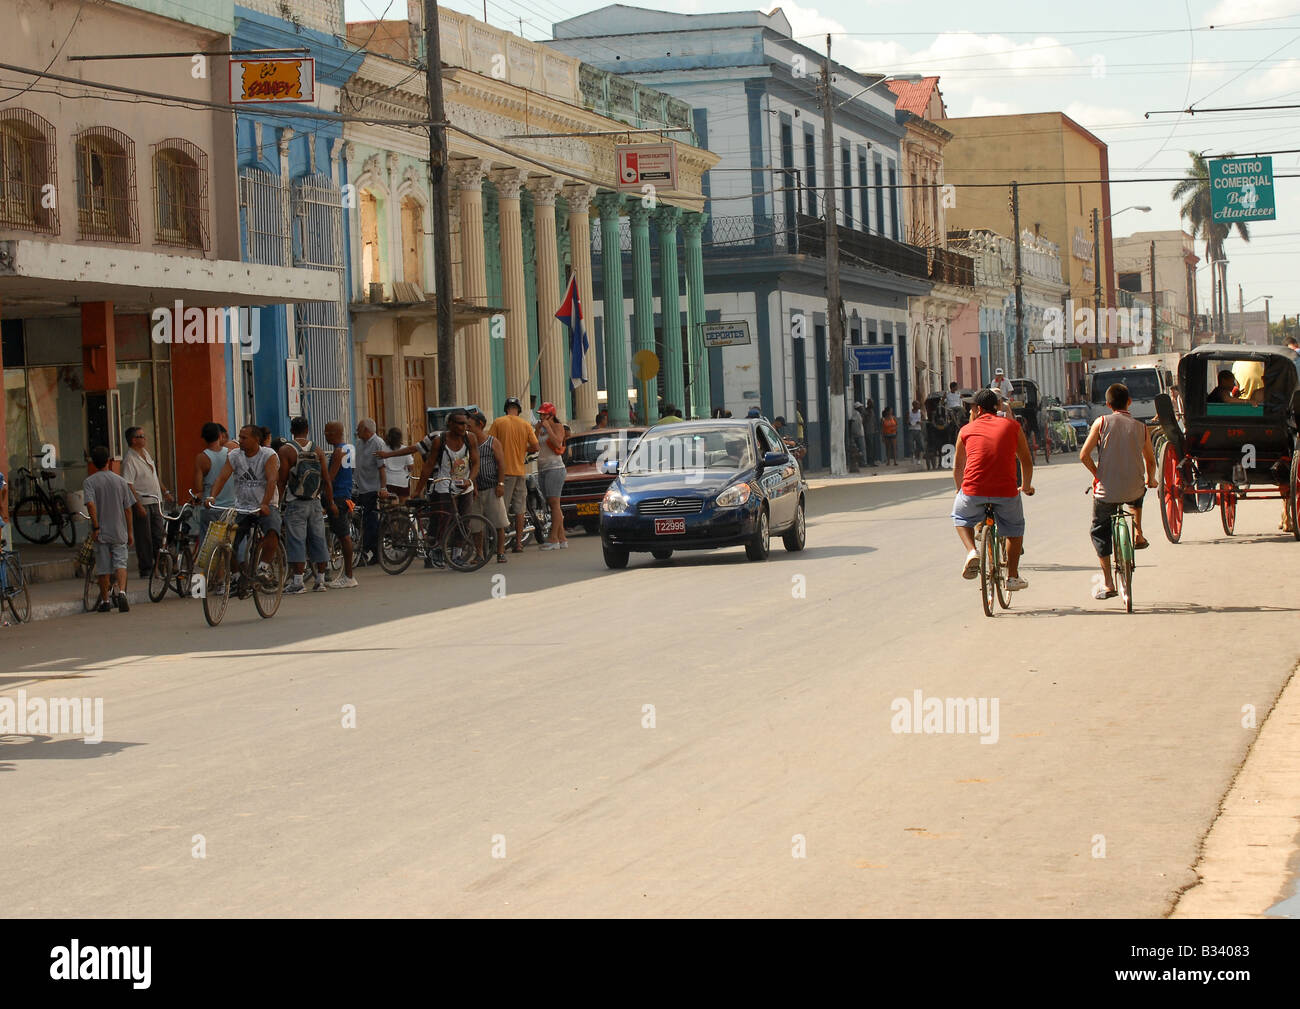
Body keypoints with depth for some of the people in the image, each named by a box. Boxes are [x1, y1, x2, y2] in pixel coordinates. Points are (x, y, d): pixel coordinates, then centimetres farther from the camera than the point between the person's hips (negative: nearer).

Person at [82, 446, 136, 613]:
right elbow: (128, 509, 5)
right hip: (119, 531, 1)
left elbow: (90, 504, -20)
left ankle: (105, 601, 15)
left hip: (101, 532, -1)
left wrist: (96, 527, -15)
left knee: (103, 568, 7)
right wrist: (130, 532, 12)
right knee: (120, 563, 1)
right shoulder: (120, 481, 3)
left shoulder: (90, 482, -5)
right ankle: (121, 592, -22)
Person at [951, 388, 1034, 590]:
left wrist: (960, 490, 45)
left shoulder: (966, 430, 14)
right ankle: (1012, 577, 25)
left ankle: (971, 552, 6)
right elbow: (1026, 461, 22)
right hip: (1006, 491, 0)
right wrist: (1027, 486, 40)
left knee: (961, 517, 31)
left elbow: (958, 467, 26)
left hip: (973, 491, 0)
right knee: (1015, 528, 27)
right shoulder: (1012, 426, 13)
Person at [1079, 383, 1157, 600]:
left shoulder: (1102, 423, -5)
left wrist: (1096, 474, 9)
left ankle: (1108, 584, 10)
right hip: (1134, 490, 2)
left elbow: (1084, 455, -9)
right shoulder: (1141, 428, 2)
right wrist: (1150, 480, 34)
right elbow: (1150, 461, 13)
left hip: (1106, 491, -2)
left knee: (1100, 532, 15)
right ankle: (1138, 535, 35)